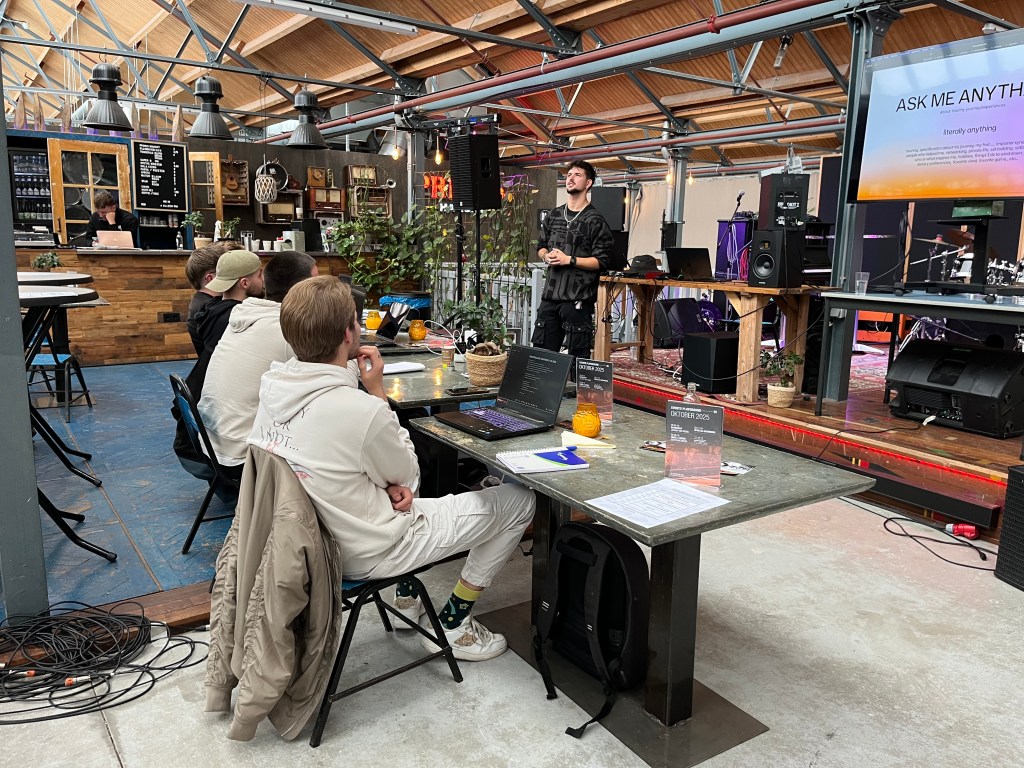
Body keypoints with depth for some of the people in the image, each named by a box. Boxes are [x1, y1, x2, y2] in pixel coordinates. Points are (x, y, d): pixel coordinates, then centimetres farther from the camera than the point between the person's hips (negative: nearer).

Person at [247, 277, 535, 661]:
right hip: (364, 555, -8)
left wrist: (387, 484, -5)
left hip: (309, 537, 8)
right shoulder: (361, 411, -31)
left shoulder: (272, 386, -8)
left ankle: (406, 598, 36)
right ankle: (452, 624, 15)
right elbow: (407, 475, -10)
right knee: (519, 499, 1)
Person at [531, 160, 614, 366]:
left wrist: (568, 260, -15)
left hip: (578, 298, -6)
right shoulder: (554, 216, 14)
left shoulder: (595, 221, -4)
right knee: (541, 348, 10)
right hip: (550, 294, 6)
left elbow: (602, 262, -10)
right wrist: (547, 256, 1)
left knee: (578, 354, 0)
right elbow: (541, 246, 24)